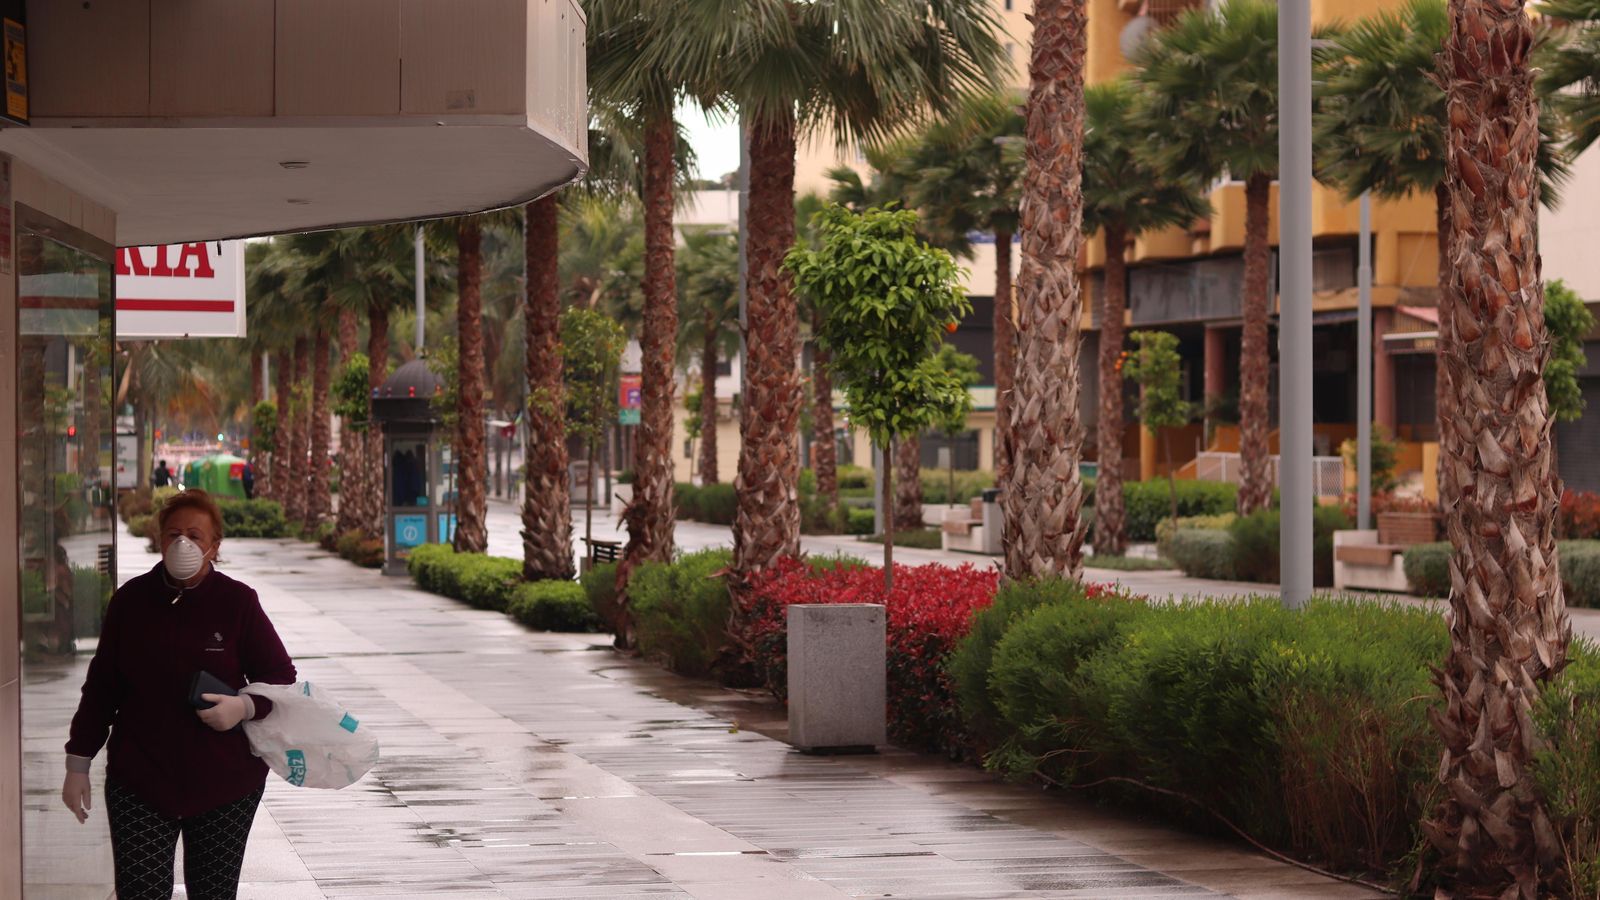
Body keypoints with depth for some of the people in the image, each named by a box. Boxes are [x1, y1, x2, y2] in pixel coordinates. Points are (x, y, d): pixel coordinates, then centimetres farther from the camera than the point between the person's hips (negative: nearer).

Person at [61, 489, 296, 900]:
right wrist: (78, 763, 9)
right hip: (138, 781, 1)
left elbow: (281, 676, 7)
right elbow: (101, 686, 11)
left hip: (224, 784, -1)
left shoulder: (238, 602, -2)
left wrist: (246, 706, -14)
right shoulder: (131, 600, 3)